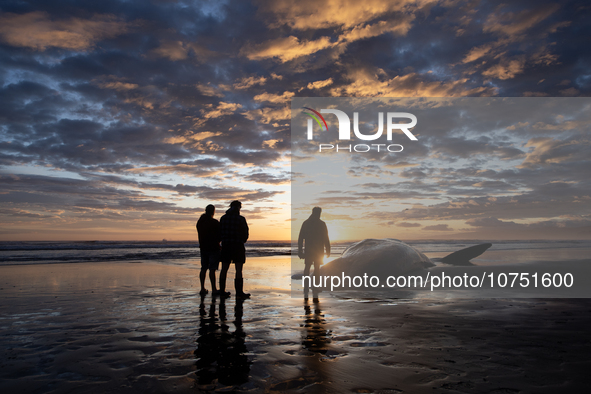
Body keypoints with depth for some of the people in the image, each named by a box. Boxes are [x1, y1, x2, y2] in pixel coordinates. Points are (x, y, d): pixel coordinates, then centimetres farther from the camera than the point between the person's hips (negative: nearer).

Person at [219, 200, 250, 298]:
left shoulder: (223, 218, 5)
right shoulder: (240, 219, -8)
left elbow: (220, 232, 8)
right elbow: (245, 233, -4)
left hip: (225, 246, 5)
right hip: (238, 246, -5)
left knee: (224, 269, 10)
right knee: (239, 270, -1)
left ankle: (222, 290, 15)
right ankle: (239, 292, -1)